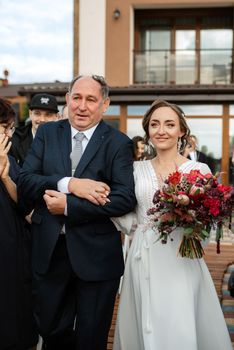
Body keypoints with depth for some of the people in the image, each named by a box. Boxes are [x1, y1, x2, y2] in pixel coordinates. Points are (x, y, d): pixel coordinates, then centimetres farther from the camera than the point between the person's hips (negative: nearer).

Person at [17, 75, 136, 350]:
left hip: (96, 254, -2)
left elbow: (125, 199, -16)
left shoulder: (118, 143, -6)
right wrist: (69, 183, -23)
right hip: (48, 252, 3)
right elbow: (25, 182, -7)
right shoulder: (47, 133, 4)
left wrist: (68, 206, -19)